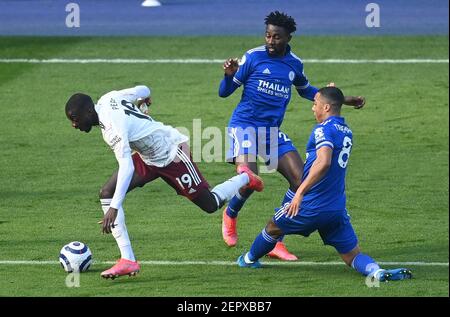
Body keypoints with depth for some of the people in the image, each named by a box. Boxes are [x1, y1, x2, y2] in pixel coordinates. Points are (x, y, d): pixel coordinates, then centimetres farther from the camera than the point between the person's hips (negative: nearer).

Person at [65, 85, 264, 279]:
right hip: (147, 158, 9)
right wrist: (142, 101, 31)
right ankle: (127, 260, -10)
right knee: (106, 194, -10)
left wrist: (114, 208, -50)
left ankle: (245, 178, 37)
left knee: (210, 205, 5)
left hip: (171, 154, -9)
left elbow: (127, 167, -44)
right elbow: (142, 90, 5)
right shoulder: (106, 100, -10)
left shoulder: (113, 127, -36)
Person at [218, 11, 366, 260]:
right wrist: (229, 75, -24)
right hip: (244, 125, -5)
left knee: (301, 181, -8)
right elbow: (224, 92, -2)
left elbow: (306, 91, 29)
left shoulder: (294, 64, 8)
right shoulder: (253, 57, -5)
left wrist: (341, 99, 27)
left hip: (272, 131, 5)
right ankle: (230, 215, 12)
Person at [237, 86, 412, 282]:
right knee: (353, 256, 6)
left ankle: (249, 259, 42)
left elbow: (323, 162, -31)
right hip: (338, 210, 6)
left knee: (273, 228, 21)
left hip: (311, 207, -6)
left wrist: (300, 192, -30)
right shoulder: (346, 132, 12)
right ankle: (376, 271, -24)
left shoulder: (324, 129, -14)